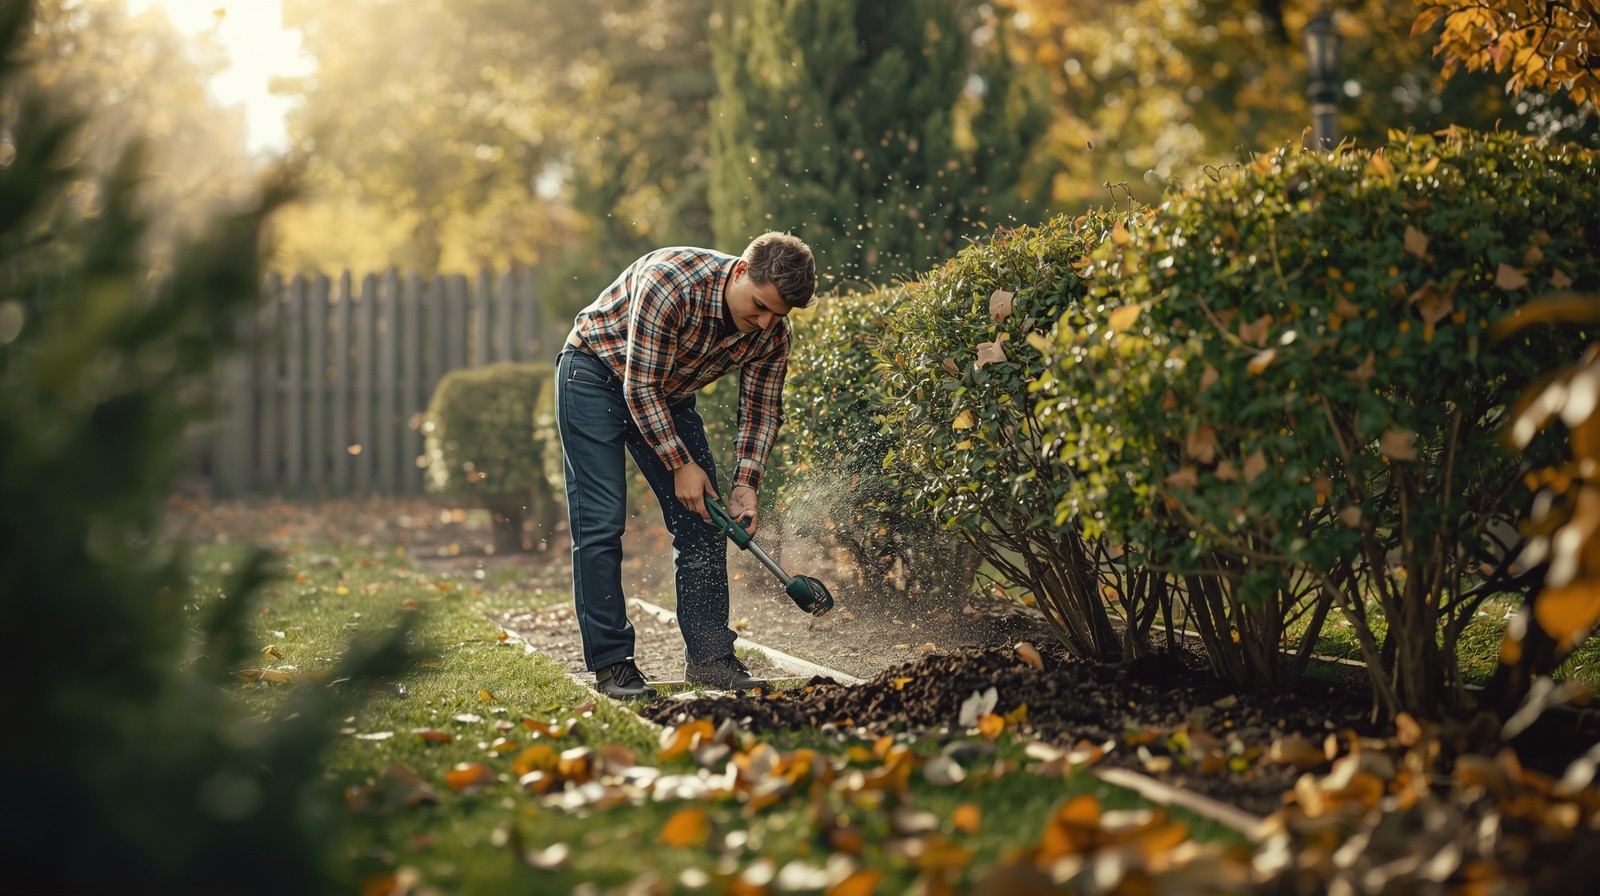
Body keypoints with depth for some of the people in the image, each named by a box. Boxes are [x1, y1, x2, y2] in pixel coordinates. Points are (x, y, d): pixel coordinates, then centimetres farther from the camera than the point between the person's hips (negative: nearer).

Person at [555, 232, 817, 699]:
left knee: (702, 518, -1)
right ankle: (610, 662, -9)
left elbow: (761, 409, -4)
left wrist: (745, 485, -17)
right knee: (602, 521, -12)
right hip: (598, 374, -6)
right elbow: (639, 387, -29)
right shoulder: (672, 282, -36)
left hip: (667, 392, 6)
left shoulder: (772, 332, -17)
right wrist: (681, 465, -24)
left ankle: (709, 656, 5)